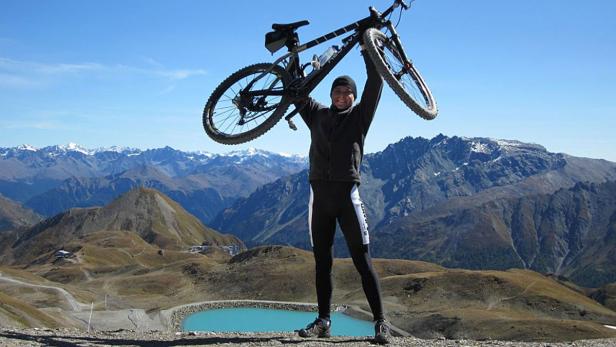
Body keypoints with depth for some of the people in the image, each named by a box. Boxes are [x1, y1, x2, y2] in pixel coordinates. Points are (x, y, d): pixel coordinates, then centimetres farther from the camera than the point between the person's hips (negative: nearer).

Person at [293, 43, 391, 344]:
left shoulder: (359, 117, 9)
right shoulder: (317, 115, 16)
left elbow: (375, 84, 0)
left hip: (346, 192, -3)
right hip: (319, 193, 4)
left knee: (362, 260, -4)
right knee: (322, 261, 9)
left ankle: (380, 322, 1)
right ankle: (323, 321, 18)